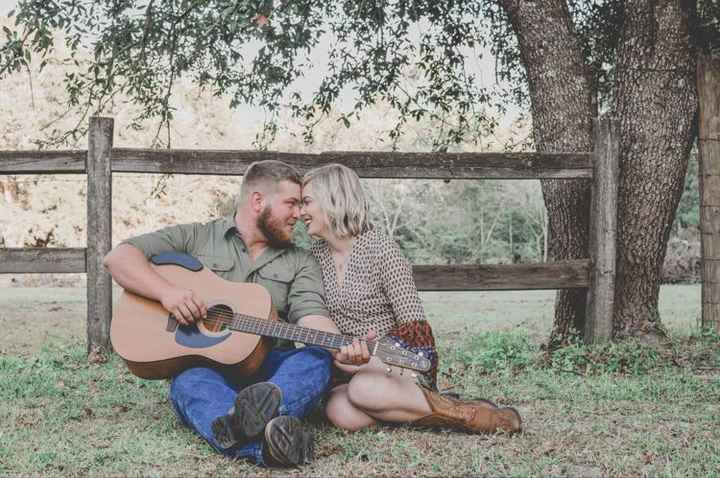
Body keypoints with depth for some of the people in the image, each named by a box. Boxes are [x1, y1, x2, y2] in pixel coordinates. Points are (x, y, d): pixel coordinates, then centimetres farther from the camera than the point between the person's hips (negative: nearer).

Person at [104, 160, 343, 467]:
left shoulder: (300, 263, 14)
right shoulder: (195, 239, 10)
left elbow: (311, 315, -4)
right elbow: (118, 258, 3)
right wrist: (167, 291, -16)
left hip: (271, 371, 2)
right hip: (201, 364, -2)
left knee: (317, 358, -28)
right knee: (190, 384, -36)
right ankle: (267, 445, -63)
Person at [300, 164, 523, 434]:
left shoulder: (380, 249, -11)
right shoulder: (316, 255, 7)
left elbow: (414, 327, -15)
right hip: (348, 366, 4)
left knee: (363, 388, -38)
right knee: (340, 412, -30)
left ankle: (473, 414, -23)